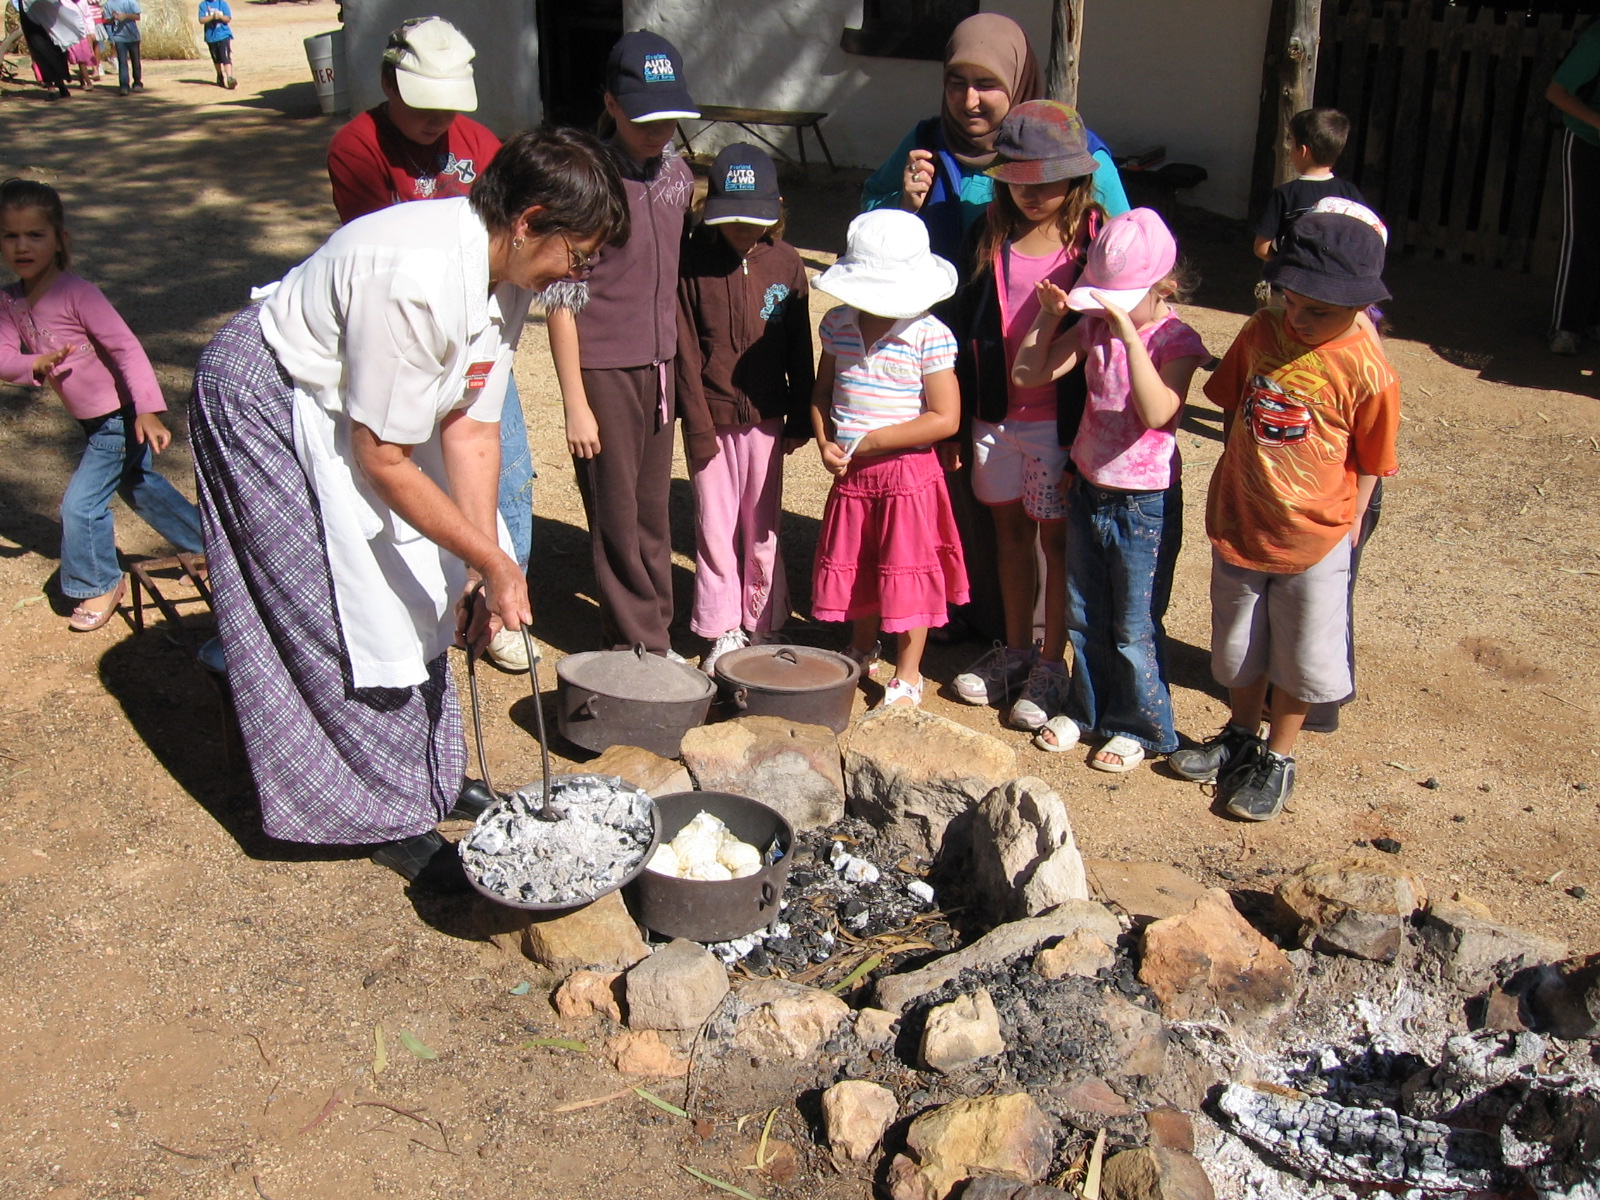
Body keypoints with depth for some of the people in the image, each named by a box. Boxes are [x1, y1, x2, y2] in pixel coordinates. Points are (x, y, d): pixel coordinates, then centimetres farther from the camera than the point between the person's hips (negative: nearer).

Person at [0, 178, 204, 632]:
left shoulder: (76, 293, -22)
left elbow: (127, 347, -26)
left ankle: (100, 585, 18)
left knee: (80, 503, -4)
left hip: (120, 418, -8)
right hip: (95, 421, 8)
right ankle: (206, 543, 42)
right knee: (140, 487, 24)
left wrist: (147, 411, -32)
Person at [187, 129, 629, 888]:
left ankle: (429, 772, 27)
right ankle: (391, 813, 10)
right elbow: (382, 459, -30)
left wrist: (486, 576, -12)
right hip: (265, 405, -9)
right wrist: (492, 561, -26)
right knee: (357, 619, -5)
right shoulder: (415, 280, -36)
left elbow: (469, 429, -7)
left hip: (350, 404, 9)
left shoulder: (504, 278, -7)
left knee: (419, 602, 11)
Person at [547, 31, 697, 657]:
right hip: (603, 367, -6)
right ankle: (636, 646, 17)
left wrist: (677, 358, 14)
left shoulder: (677, 175, 4)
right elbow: (561, 301, -13)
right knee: (615, 513, 4)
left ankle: (656, 634, 27)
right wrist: (576, 404, -13)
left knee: (653, 506, 14)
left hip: (659, 361, 6)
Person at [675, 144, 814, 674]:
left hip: (766, 417, 1)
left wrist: (801, 417, 5)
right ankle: (721, 632, 17)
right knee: (715, 527, 5)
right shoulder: (692, 262, -7)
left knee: (762, 528, 10)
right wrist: (698, 425, -8)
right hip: (712, 417, -1)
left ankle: (761, 625, 23)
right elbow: (685, 351, -6)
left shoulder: (785, 263, -1)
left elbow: (800, 349, 6)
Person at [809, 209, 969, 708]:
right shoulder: (837, 324, 1)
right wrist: (825, 442, -6)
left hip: (908, 471, -5)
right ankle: (862, 649, 43)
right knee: (849, 566, 18)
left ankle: (908, 675, 22)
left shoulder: (929, 336, -15)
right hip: (850, 474, 5)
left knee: (908, 571, 6)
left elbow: (944, 418, -17)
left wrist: (869, 441, -19)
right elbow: (823, 391, 13)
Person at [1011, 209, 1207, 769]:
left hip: (1145, 504, -6)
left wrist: (1129, 331, -37)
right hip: (1089, 489, 6)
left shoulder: (1177, 340, -17)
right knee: (1084, 617, 19)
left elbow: (1157, 413, -33)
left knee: (1135, 628, 6)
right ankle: (1087, 709, 37)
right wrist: (1049, 315, -11)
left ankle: (1140, 726, 25)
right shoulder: (1094, 326, -1)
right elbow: (1027, 373, 1)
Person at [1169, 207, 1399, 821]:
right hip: (1239, 523, 4)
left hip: (1312, 537, -4)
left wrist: (1346, 527, -6)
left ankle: (1278, 758, 30)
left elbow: (1368, 464, -8)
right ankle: (1241, 734, 43)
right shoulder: (1262, 332, -7)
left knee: (1300, 655, 12)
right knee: (1239, 642, 21)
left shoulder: (1367, 371, -18)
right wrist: (1237, 471, 8)